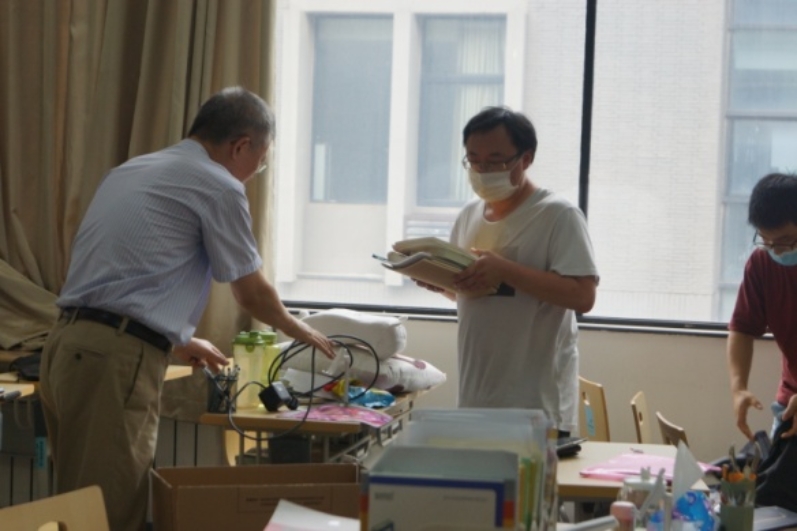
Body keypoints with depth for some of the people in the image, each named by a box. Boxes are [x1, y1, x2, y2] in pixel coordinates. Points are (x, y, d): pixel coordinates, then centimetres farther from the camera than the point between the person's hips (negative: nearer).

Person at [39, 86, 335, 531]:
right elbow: (253, 294, 7)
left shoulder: (132, 171, 23)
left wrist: (177, 341, 39)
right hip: (115, 359, -9)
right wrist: (301, 331, 26)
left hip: (69, 343, 9)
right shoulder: (218, 186, -2)